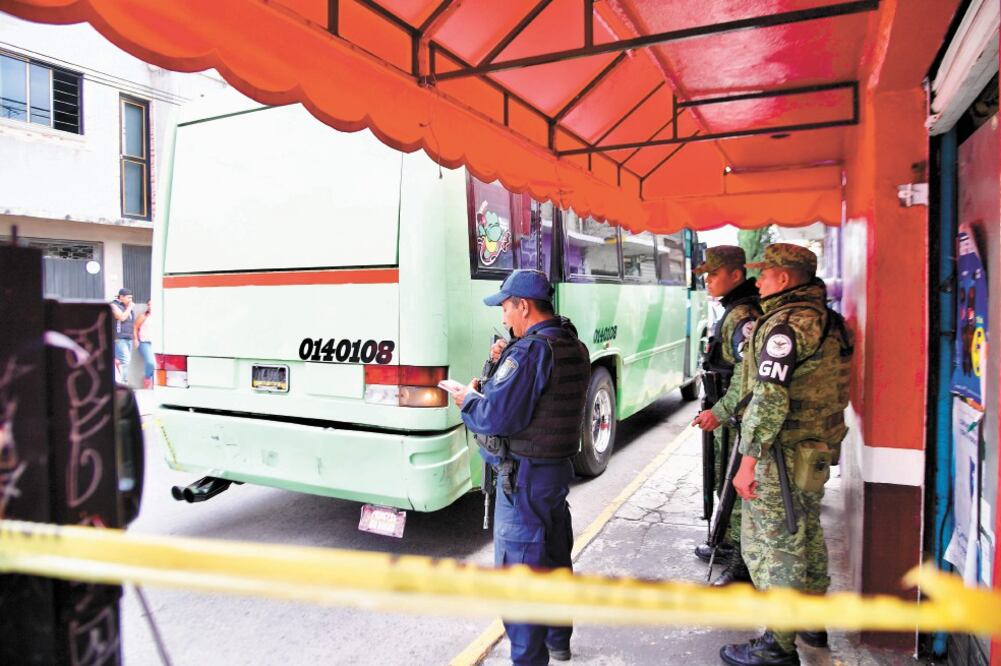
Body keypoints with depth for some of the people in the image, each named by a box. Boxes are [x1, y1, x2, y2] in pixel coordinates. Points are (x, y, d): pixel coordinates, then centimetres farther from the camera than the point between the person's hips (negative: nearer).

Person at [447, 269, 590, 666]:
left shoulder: (530, 351, -21)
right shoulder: (575, 348, 7)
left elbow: (496, 416, -26)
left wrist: (468, 400, -8)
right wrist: (506, 363, 5)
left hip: (524, 476, -10)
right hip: (560, 467, 10)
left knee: (518, 567, 3)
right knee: (555, 557, 23)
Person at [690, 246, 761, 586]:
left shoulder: (744, 316, -20)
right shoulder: (731, 312, 13)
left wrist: (720, 412, -25)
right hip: (728, 417, 10)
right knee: (726, 481, 21)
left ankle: (743, 563, 9)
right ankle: (730, 541, 38)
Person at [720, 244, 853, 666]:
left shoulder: (786, 323, -19)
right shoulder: (825, 318, 12)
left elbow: (769, 398, -25)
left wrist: (749, 460, -22)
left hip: (783, 454, -10)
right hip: (818, 451, 10)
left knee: (771, 545, 0)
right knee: (806, 535, 22)